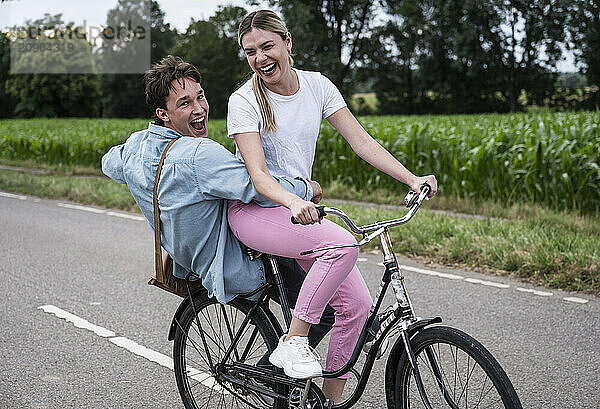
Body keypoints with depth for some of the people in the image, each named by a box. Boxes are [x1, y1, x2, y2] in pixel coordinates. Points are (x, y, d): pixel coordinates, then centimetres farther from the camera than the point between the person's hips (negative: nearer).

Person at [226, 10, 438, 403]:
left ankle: (332, 399, 7)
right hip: (252, 210, -5)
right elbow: (258, 174, -22)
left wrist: (412, 179, -11)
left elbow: (361, 141, 0)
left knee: (357, 304, -9)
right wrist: (295, 203, -42)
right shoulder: (244, 101, -11)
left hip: (300, 207, 5)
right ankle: (293, 343, -20)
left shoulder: (316, 85, 2)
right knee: (343, 243, -33)